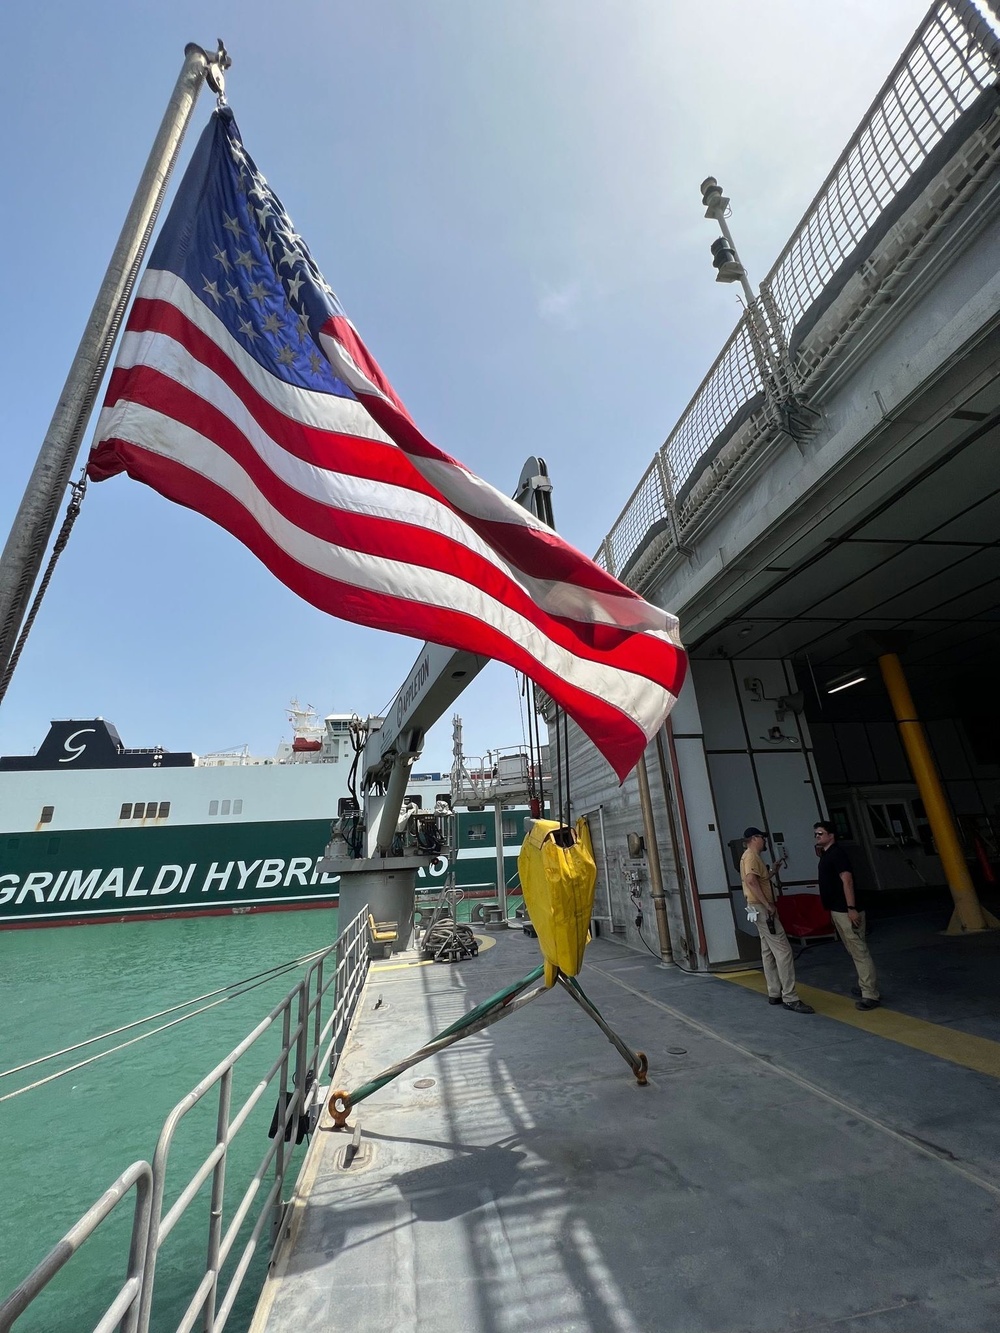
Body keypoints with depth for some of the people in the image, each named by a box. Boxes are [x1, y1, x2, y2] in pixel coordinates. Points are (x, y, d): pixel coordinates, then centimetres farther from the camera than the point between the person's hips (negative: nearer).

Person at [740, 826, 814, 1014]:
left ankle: (774, 994, 19)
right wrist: (767, 904, -25)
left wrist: (772, 870, 21)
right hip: (762, 908, -11)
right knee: (783, 950, -10)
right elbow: (751, 880, -28)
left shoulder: (751, 856, 19)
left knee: (769, 952, 13)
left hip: (761, 909, 11)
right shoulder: (751, 856, -14)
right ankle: (790, 998, -8)